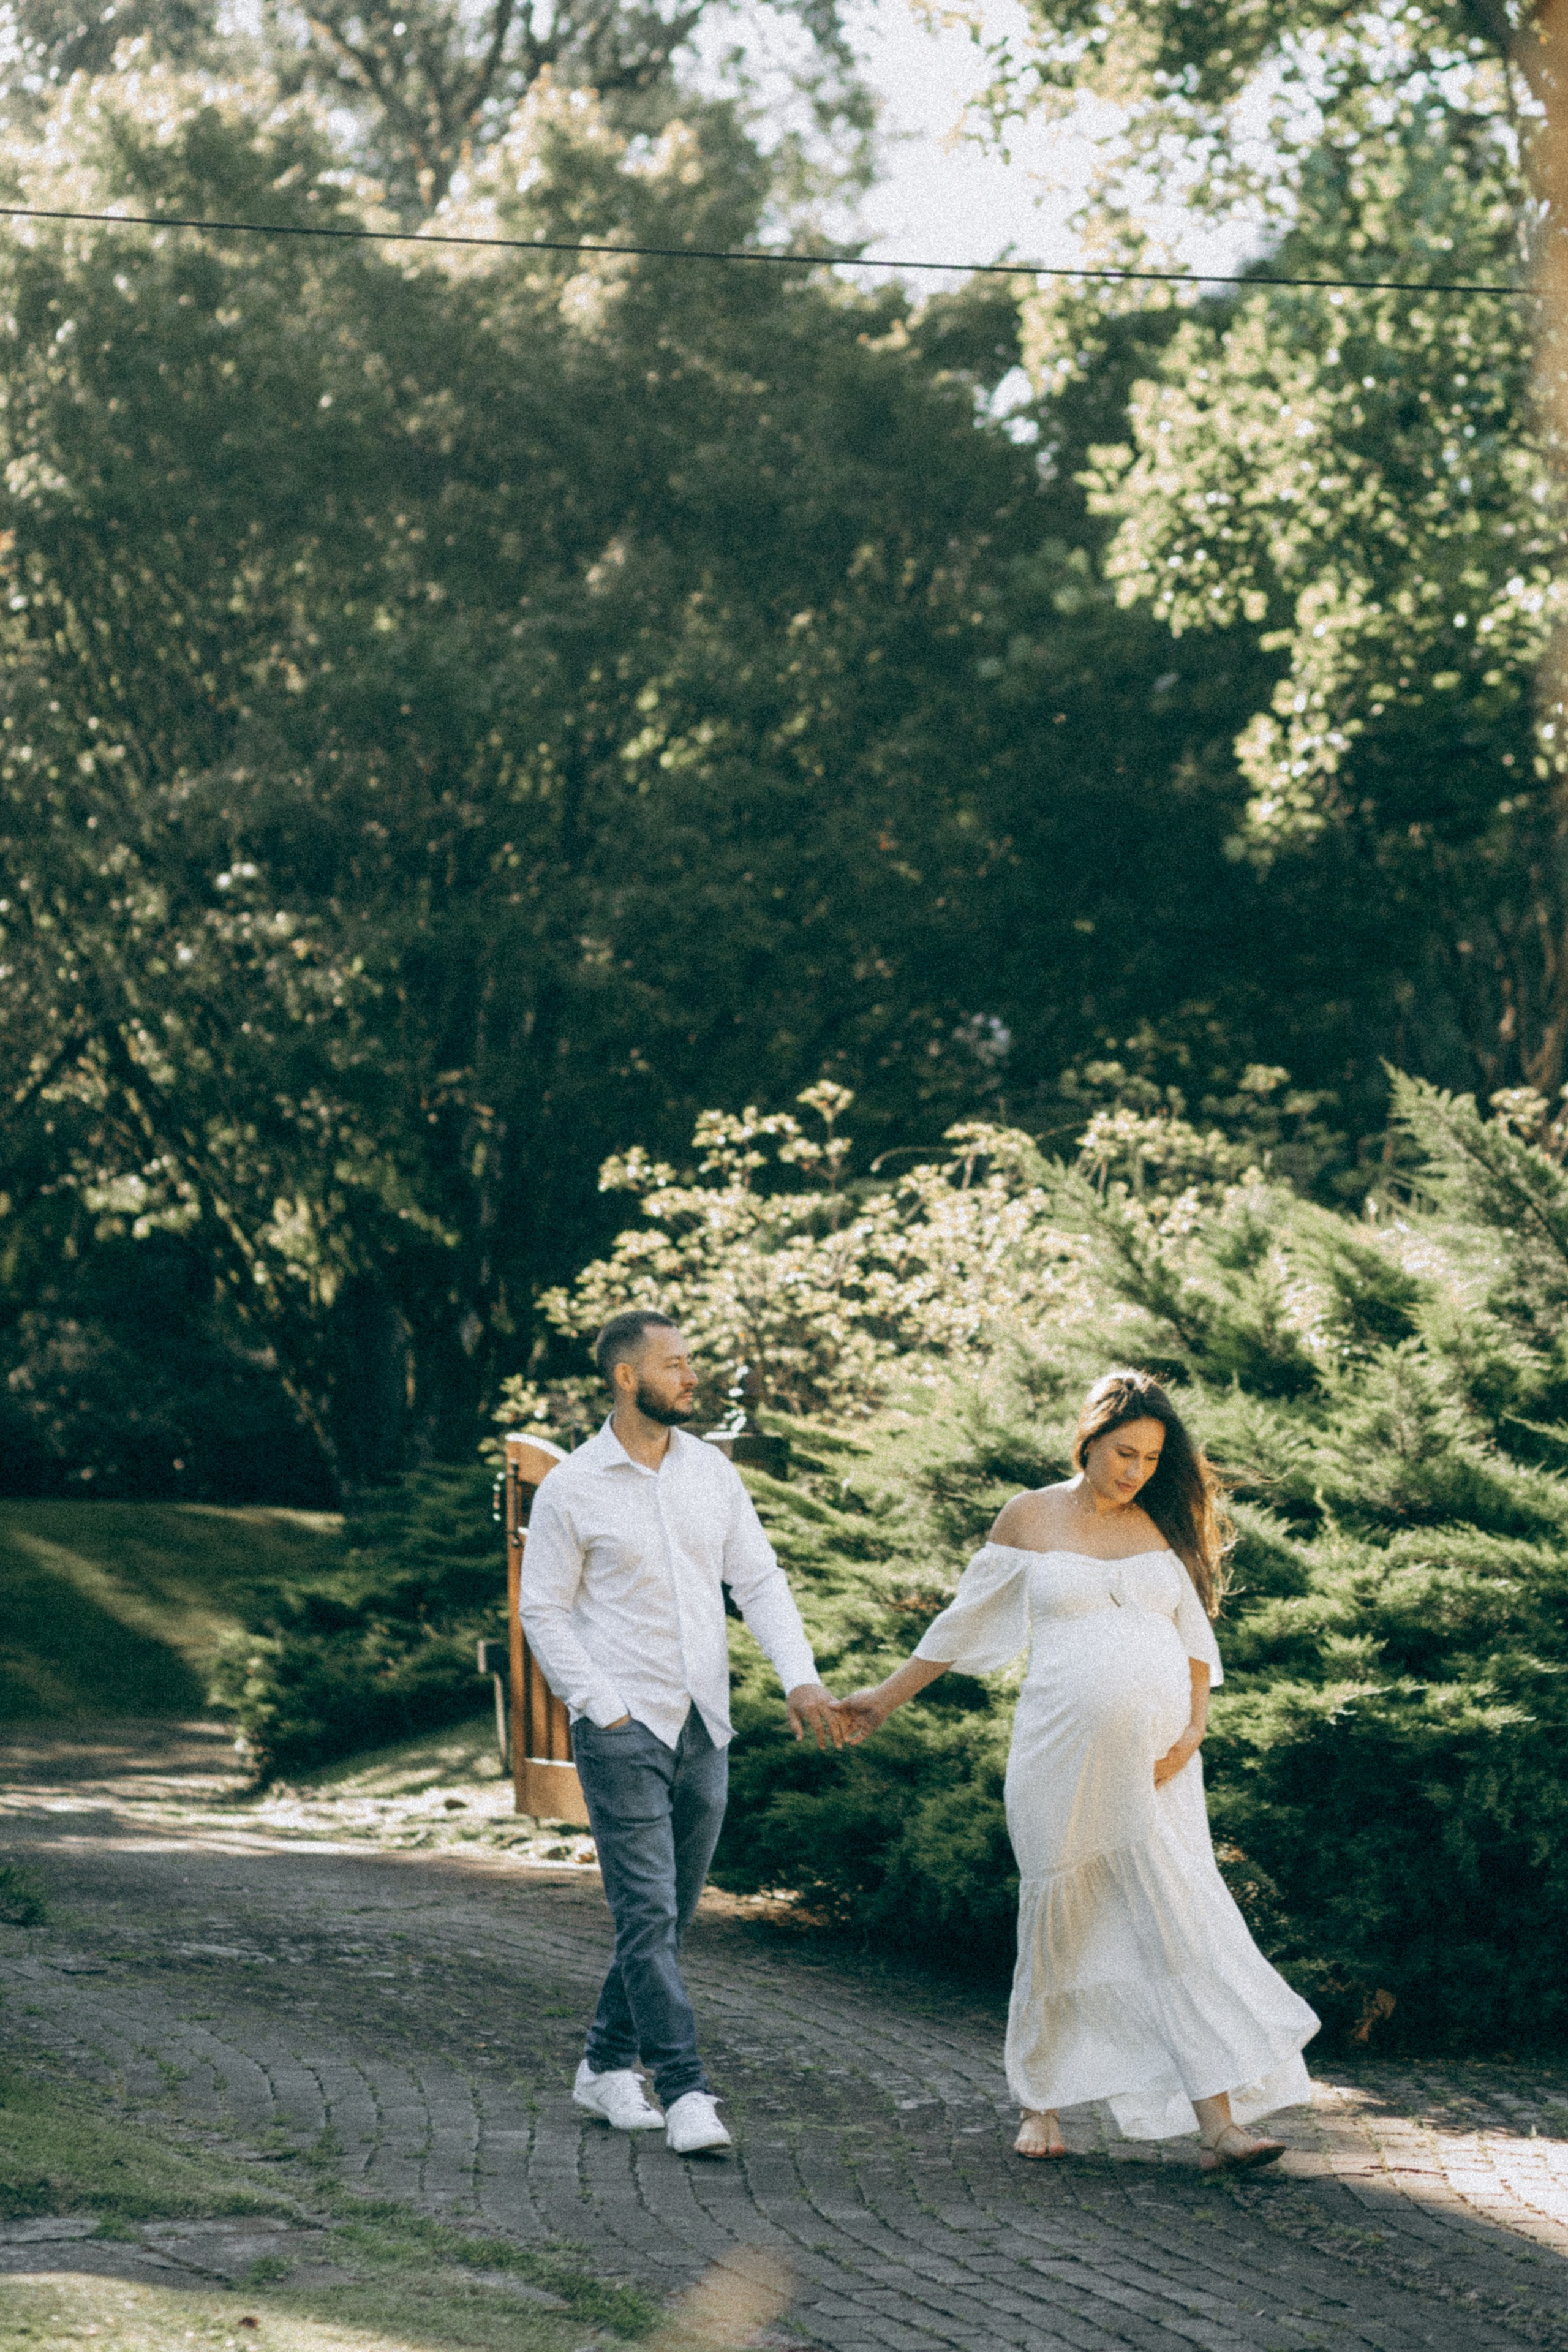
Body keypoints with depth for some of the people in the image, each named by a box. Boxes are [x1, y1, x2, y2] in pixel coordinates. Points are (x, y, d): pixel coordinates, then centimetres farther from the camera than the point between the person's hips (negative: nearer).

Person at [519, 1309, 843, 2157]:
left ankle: (607, 2066, 25)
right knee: (648, 1913, -10)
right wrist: (604, 1708, -10)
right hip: (622, 1729, -5)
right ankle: (685, 2091, -10)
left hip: (703, 1727, 5)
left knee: (668, 1913, 12)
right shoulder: (572, 1489, -6)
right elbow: (542, 1611, -3)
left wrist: (800, 1677, -7)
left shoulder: (711, 1473, 7)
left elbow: (759, 1580, 7)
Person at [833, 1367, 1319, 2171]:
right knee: (1061, 1924, 4)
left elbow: (1196, 1638, 13)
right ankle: (1042, 2106, 21)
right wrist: (885, 1698, 16)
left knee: (1185, 1922, -6)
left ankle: (1220, 2122, -10)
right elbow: (964, 1622, 14)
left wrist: (1192, 1730, -3)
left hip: (1153, 1763, 2)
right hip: (1063, 1756, -2)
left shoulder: (1163, 1527, 11)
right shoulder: (1031, 1518, 5)